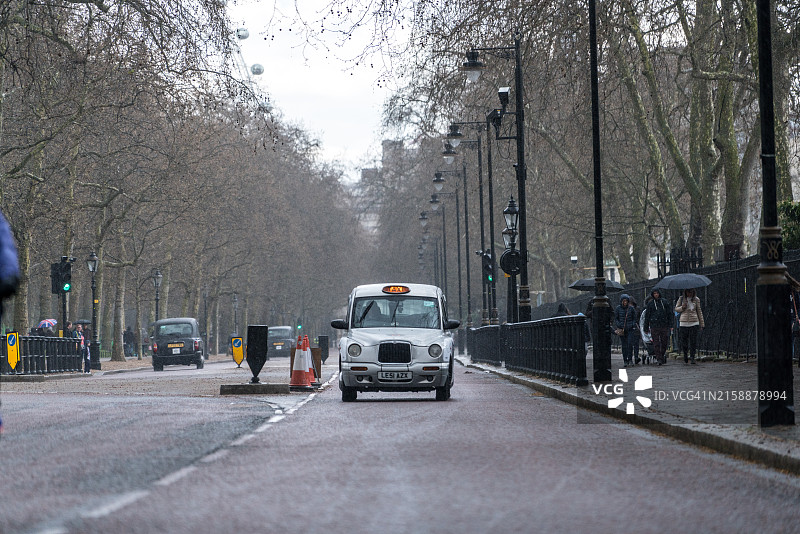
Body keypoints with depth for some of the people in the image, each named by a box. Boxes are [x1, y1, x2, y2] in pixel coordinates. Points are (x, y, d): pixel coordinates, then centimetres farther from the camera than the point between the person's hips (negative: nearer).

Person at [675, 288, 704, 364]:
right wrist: (682, 307, -9)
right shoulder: (681, 299, 7)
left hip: (694, 323, -1)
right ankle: (685, 359, 13)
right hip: (683, 323, 1)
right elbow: (676, 309, 13)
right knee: (684, 342, 1)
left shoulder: (696, 300, 6)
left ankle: (693, 358, -7)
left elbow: (699, 311, 12)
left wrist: (701, 323, 11)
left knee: (693, 341, -8)